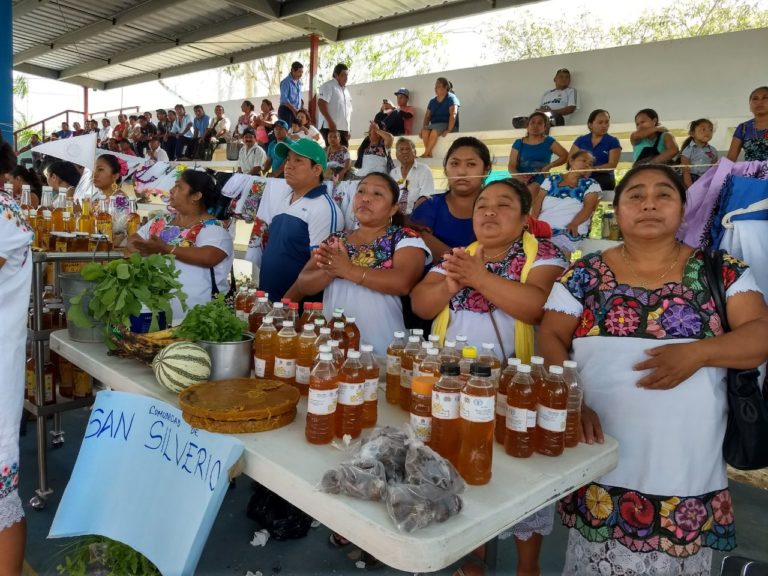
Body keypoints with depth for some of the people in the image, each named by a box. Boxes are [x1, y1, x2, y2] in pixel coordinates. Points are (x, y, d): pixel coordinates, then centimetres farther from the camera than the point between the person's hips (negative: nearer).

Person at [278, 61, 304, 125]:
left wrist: (299, 110, 8)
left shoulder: (299, 82, 12)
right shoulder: (286, 82, -10)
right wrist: (294, 110, -23)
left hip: (296, 111, 7)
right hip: (286, 110, -7)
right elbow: (284, 99, -18)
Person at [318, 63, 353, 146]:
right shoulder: (328, 86, -3)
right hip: (330, 127, -8)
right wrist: (330, 121, -23)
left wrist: (348, 130, 17)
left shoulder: (345, 90, 22)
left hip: (344, 128, 8)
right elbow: (321, 104, -16)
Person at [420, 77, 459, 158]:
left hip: (446, 124, -5)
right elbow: (427, 116, 14)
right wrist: (423, 127, -6)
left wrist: (449, 130, -26)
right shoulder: (432, 101, 17)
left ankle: (425, 154, -29)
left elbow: (453, 114, -14)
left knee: (434, 131, -36)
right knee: (425, 131, -29)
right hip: (434, 125, 5)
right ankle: (429, 154, -30)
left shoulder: (451, 98, -2)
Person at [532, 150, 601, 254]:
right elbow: (538, 202, 11)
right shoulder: (551, 180, 20)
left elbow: (589, 207, -1)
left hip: (570, 231, -2)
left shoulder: (592, 185, 15)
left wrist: (574, 224, -20)